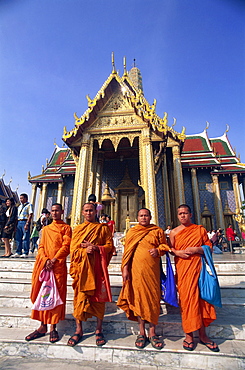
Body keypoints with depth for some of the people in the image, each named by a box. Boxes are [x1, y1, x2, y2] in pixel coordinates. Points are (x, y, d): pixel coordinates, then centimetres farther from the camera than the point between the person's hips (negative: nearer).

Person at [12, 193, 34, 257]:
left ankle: (25, 253, -1)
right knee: (18, 238, 7)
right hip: (19, 222, 7)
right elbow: (18, 216, 21)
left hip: (25, 222, -7)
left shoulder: (29, 205, -1)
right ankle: (18, 252, 15)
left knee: (25, 238, -6)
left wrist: (27, 224, -19)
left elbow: (30, 215, -10)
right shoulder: (19, 206, 22)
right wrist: (16, 225, 11)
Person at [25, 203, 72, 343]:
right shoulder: (46, 229, 17)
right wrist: (45, 259, -7)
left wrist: (53, 260, -15)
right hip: (43, 264, 4)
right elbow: (41, 246, 11)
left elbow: (66, 247, -6)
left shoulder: (66, 228, 2)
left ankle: (53, 328, 13)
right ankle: (43, 326, 21)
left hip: (58, 265, -4)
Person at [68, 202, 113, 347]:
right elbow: (73, 248, 7)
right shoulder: (78, 229, 13)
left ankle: (99, 330, 17)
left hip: (97, 266, -1)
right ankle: (79, 330, 17)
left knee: (99, 296, 3)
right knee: (80, 296, 3)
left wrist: (96, 248, -13)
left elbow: (110, 245, 3)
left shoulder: (103, 228, 8)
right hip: (81, 266, 1)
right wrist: (85, 250, -12)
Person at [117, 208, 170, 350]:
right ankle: (142, 332, 21)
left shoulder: (158, 231, 8)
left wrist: (158, 250, -10)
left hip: (152, 269, 0)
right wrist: (125, 269, 0)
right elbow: (127, 251, 7)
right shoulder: (132, 232, 9)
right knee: (138, 297, 6)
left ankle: (152, 333, 20)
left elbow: (164, 245, 12)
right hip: (136, 269, 0)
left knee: (152, 297, 3)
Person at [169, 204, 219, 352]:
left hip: (198, 267, 1)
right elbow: (170, 249, 10)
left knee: (201, 298, 5)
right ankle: (189, 335, 15)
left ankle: (203, 334, 21)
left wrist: (196, 249, -12)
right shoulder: (174, 232, 6)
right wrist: (177, 252, -11)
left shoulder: (200, 229, 5)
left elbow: (209, 247, 3)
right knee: (186, 299, 1)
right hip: (183, 269, 0)